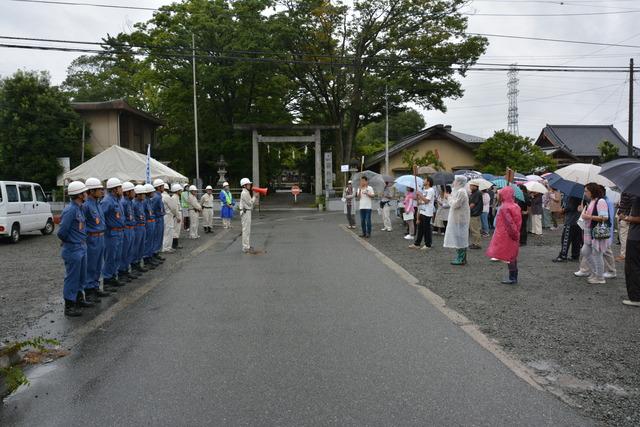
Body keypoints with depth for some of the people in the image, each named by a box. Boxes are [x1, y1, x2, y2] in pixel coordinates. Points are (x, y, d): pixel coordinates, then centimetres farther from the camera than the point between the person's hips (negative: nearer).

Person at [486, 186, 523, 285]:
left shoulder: (504, 208, -18)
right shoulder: (515, 206, 7)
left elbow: (510, 223, -23)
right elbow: (518, 222, 10)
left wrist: (514, 234, -14)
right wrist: (516, 233, 13)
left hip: (506, 236, -9)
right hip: (514, 236, 9)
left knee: (509, 257, -2)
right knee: (512, 256, 14)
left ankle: (512, 278, 2)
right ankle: (514, 277, 20)